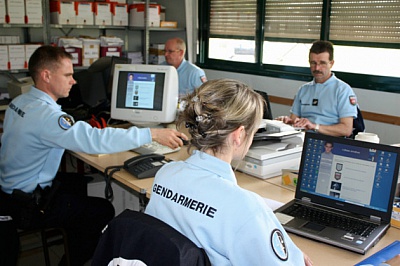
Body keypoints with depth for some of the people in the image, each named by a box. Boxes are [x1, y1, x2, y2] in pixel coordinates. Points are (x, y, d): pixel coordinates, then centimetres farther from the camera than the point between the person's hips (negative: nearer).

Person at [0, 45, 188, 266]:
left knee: (76, 182, 28)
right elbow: (96, 140, -40)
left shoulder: (20, 101, 1)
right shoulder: (45, 115, -31)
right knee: (104, 211, -2)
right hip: (27, 205, -10)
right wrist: (153, 134, -39)